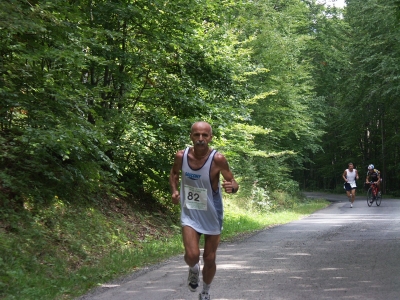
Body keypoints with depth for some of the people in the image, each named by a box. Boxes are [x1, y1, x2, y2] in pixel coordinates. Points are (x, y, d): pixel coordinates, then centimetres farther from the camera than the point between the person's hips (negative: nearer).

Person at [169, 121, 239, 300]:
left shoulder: (217, 159, -21)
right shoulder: (181, 156, -11)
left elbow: (233, 182, -13)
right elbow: (174, 173, 11)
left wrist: (232, 187, -36)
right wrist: (174, 191, -5)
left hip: (212, 216, -1)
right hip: (190, 214, 1)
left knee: (209, 259, 10)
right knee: (192, 255, -17)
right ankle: (193, 269, 20)